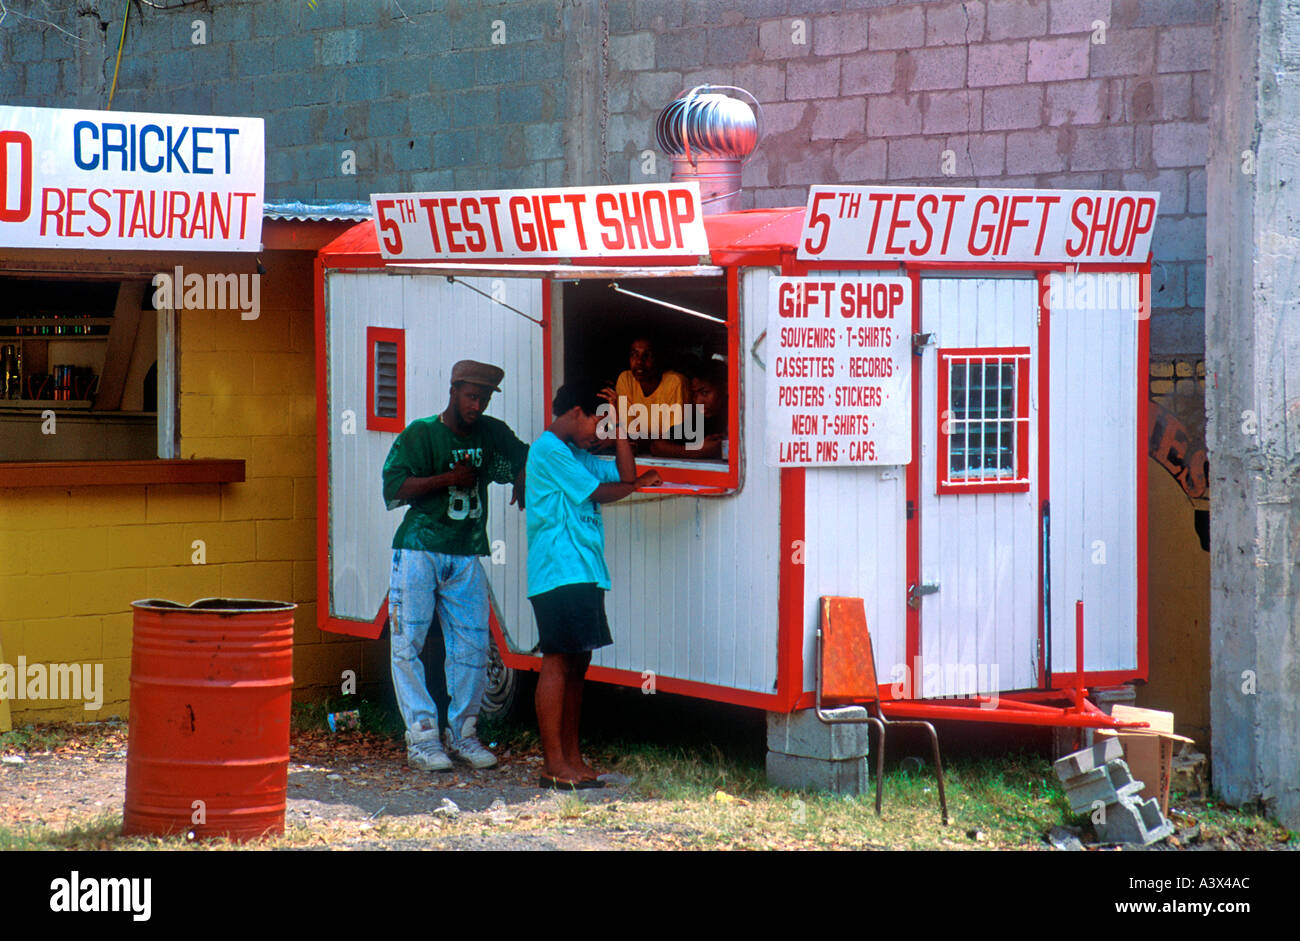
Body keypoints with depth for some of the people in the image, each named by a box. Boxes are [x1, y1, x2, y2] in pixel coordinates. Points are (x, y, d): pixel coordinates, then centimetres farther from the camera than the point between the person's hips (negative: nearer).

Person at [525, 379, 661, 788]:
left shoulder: (576, 454, 22)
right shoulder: (549, 450, -8)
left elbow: (625, 475, 19)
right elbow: (599, 492, -7)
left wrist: (617, 426, 11)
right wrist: (638, 484, 12)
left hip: (583, 575, 10)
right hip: (558, 574, -10)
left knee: (576, 663, 10)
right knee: (557, 662, -10)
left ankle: (572, 758, 14)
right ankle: (554, 764, -11)